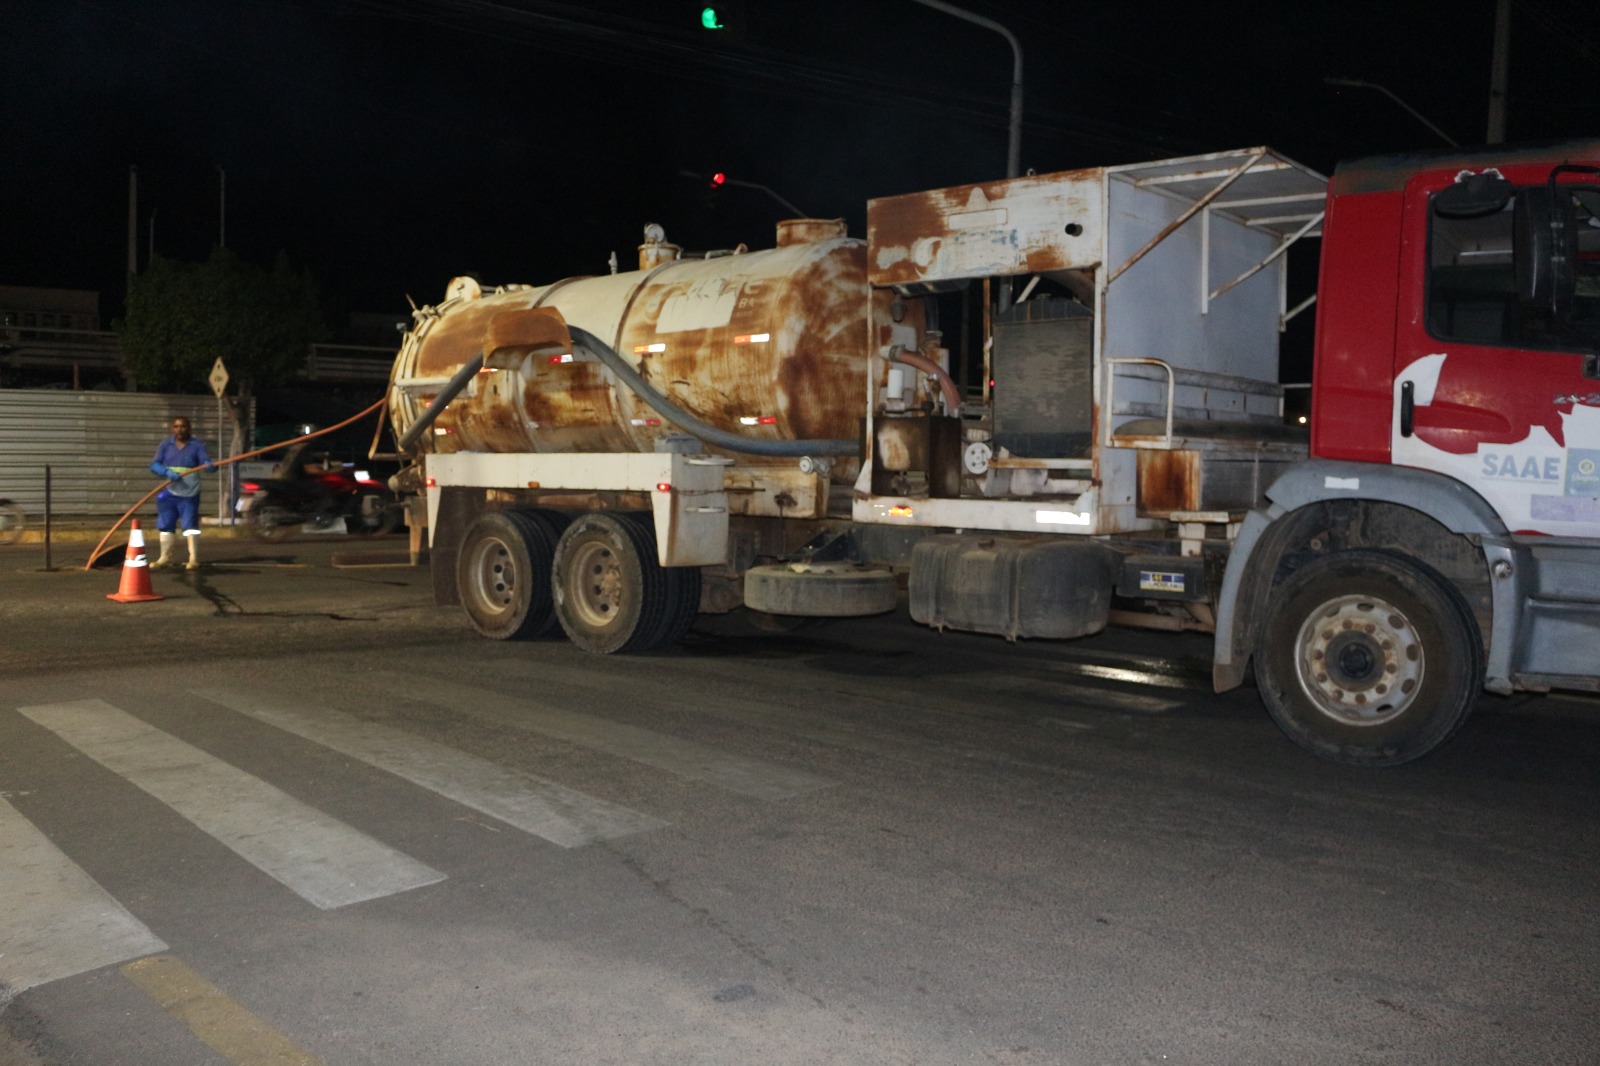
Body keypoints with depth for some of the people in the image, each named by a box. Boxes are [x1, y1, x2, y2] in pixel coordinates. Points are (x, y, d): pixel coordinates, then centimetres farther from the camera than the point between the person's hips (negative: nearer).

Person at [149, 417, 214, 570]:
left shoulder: (197, 446, -1)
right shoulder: (165, 445, 5)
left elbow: (207, 462, -13)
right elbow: (154, 465, -3)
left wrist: (210, 465, -38)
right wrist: (167, 472, -23)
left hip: (189, 494, -3)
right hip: (169, 492, 3)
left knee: (190, 525, -6)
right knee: (166, 525, 10)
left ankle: (194, 559, -1)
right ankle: (165, 558, 21)